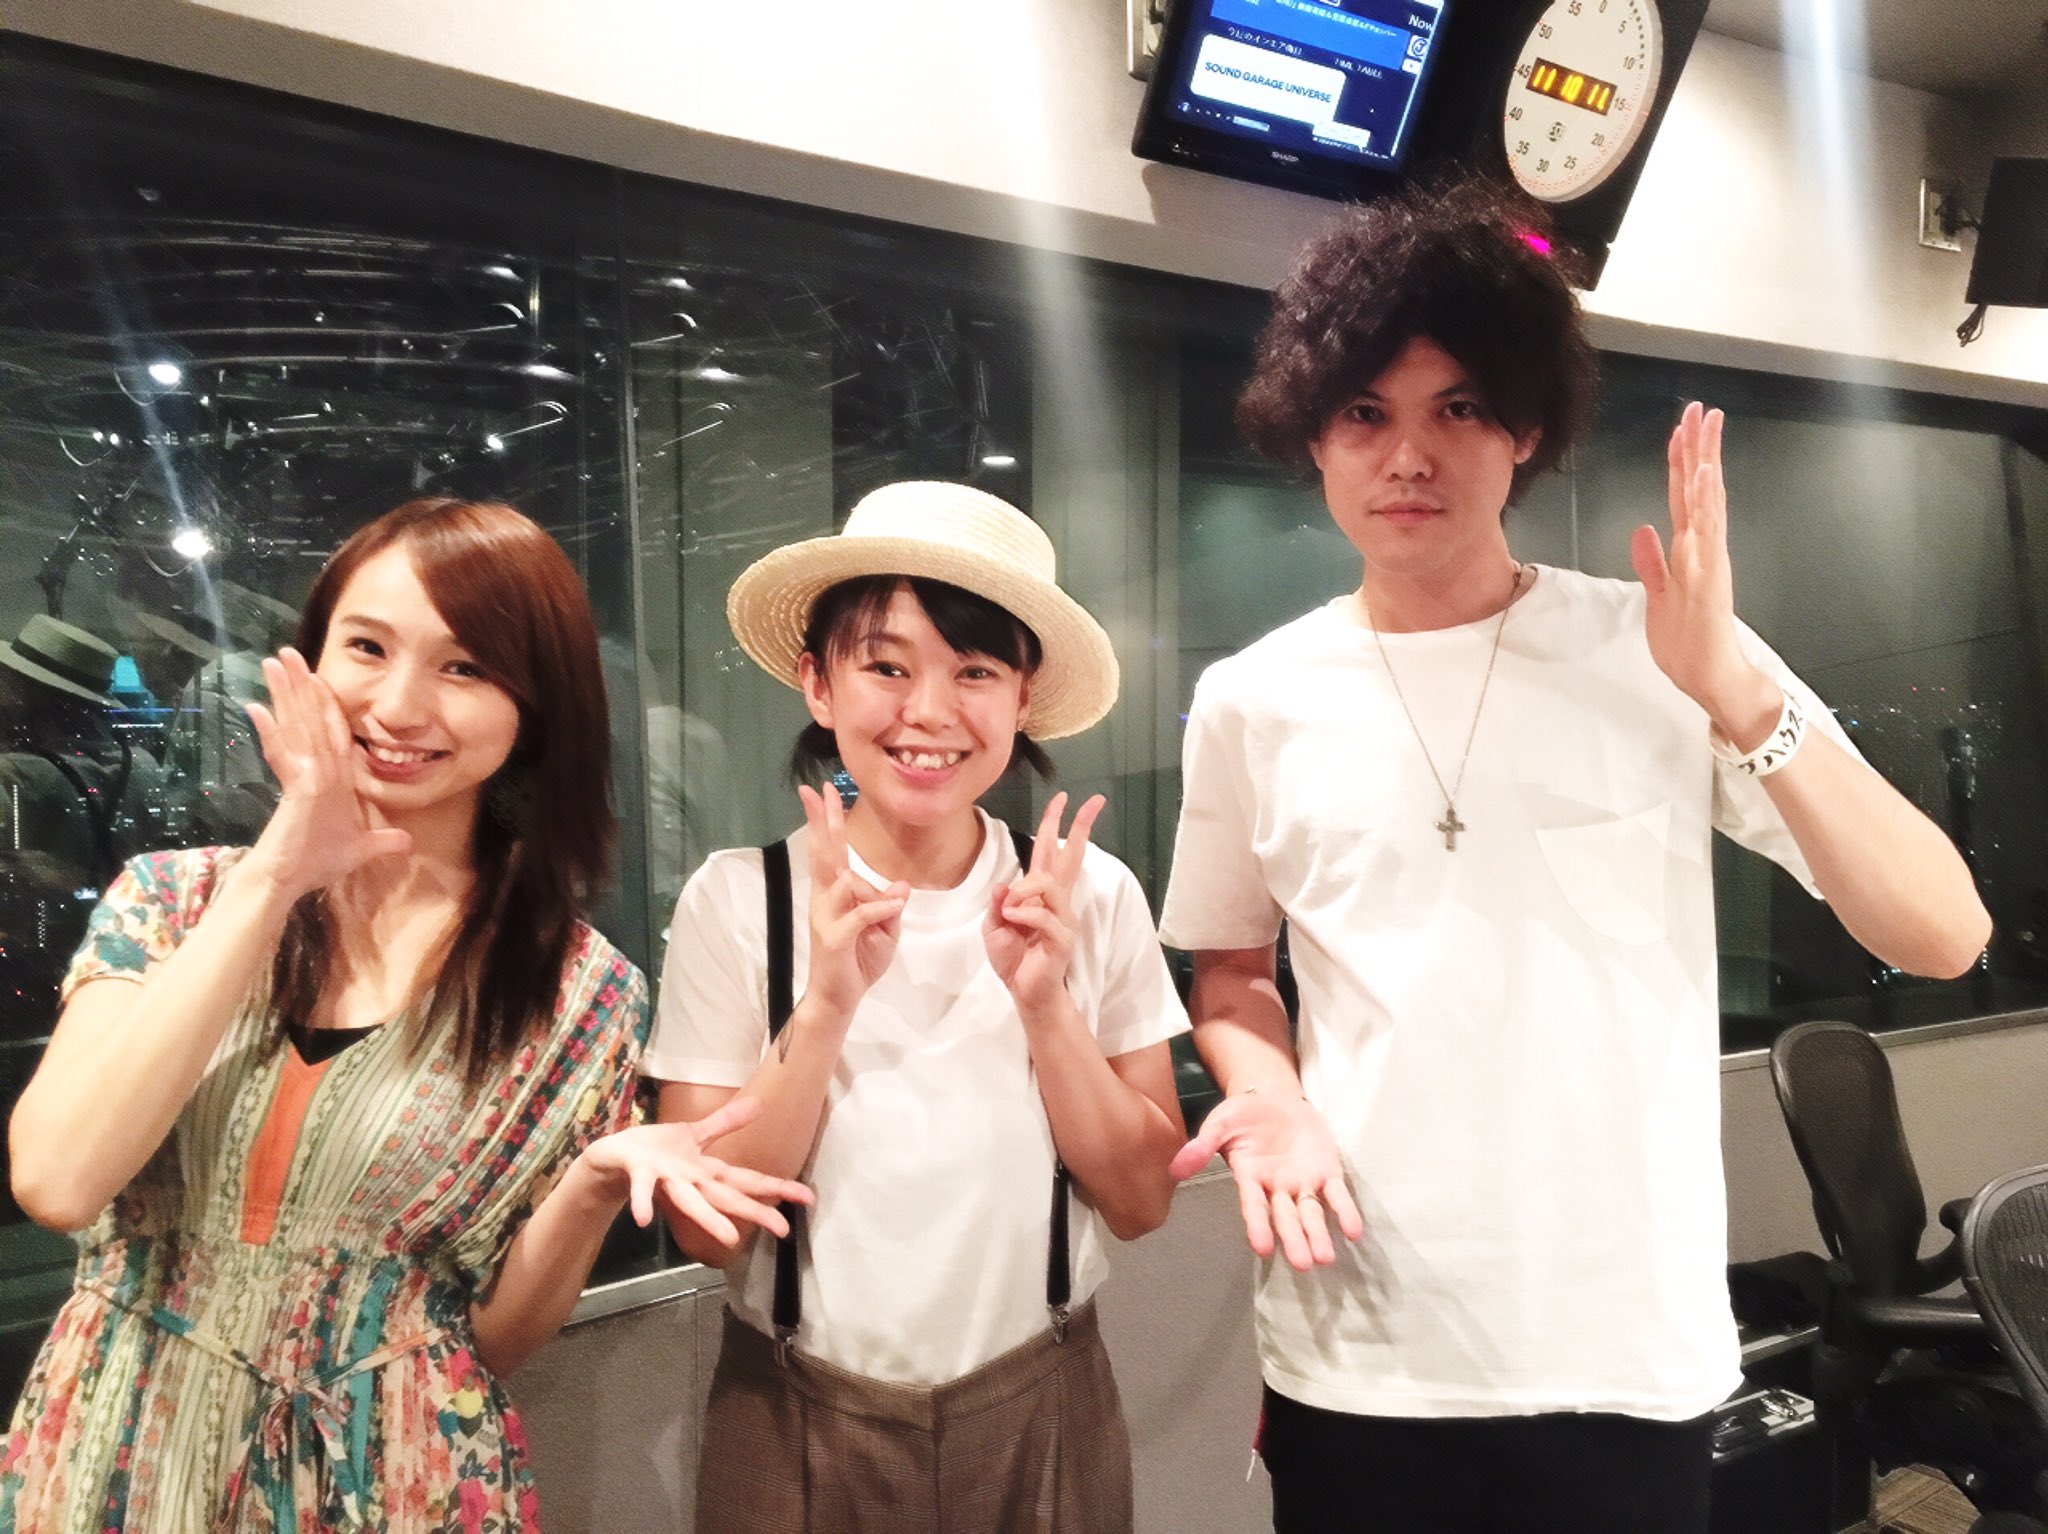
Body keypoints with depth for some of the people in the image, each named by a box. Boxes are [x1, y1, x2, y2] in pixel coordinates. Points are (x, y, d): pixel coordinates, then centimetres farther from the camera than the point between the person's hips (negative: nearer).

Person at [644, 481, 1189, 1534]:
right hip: (800, 1434, -1)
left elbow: (1140, 1200, -8)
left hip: (1040, 1421, 2)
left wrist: (1044, 1002, -22)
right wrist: (826, 1007, -26)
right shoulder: (735, 901, -14)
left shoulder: (1093, 896, -10)